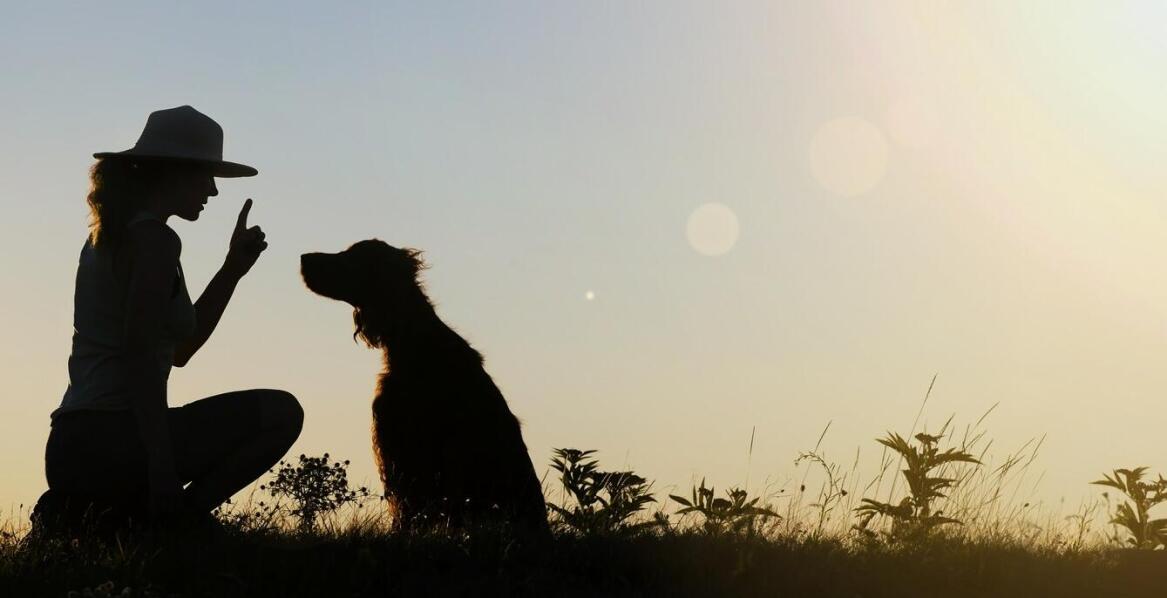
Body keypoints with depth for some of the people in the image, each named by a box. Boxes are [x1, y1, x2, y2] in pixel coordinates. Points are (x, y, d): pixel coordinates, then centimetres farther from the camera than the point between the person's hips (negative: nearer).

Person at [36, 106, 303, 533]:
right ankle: (177, 516, -13)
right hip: (113, 439, -9)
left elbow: (179, 348, 24)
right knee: (281, 413, -8)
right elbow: (139, 353, -20)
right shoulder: (155, 240, -9)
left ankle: (80, 512, 11)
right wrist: (162, 463, -24)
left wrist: (233, 269, 18)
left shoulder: (109, 237, 20)